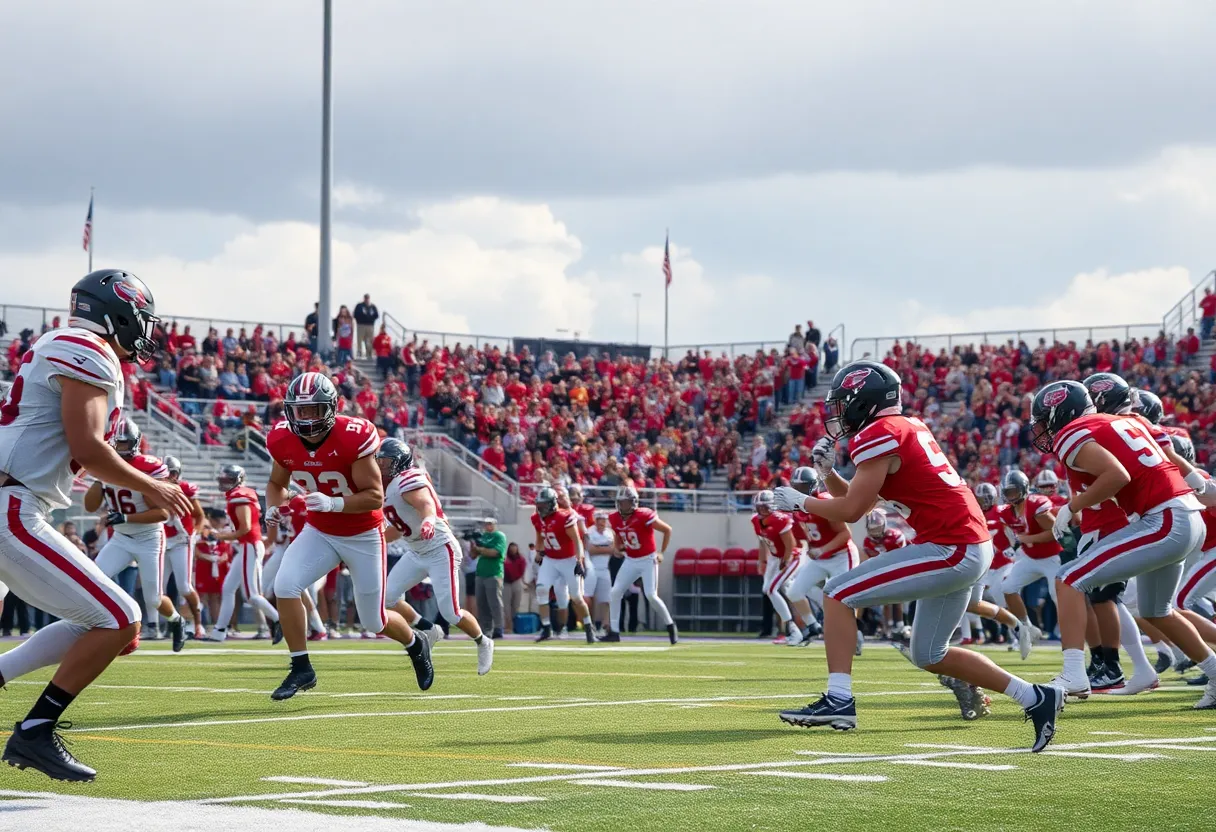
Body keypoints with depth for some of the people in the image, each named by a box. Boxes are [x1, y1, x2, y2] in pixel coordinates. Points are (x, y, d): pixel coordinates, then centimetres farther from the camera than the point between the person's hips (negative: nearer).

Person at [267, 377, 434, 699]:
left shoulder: (353, 438, -27)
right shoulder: (283, 440, -11)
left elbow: (376, 496, -23)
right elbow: (277, 483, 8)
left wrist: (333, 503, -39)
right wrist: (273, 507, -14)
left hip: (363, 536, -4)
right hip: (319, 533, 4)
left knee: (374, 621, 7)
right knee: (285, 584, -23)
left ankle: (416, 646, 43)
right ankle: (301, 669, -9)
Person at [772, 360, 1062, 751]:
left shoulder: (879, 435, -11)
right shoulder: (906, 427, 18)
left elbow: (851, 510, -11)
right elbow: (857, 500, 24)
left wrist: (800, 501, 3)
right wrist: (826, 471, 9)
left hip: (950, 550, -10)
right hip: (969, 546, 10)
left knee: (838, 594, -6)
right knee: (929, 656, 21)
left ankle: (838, 700, -13)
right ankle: (1036, 698, 21)